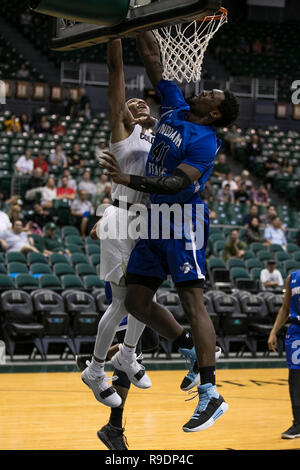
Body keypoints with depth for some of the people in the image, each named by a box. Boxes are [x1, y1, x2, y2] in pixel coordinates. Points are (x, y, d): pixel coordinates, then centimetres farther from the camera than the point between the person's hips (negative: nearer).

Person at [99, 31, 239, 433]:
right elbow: (152, 59, 15)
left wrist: (129, 180, -33)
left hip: (183, 222, -8)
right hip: (154, 219, 9)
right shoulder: (175, 108, 11)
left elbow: (177, 183, -24)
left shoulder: (205, 141, -11)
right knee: (136, 301, 8)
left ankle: (211, 395, -15)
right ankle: (190, 349, 26)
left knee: (192, 303, -13)